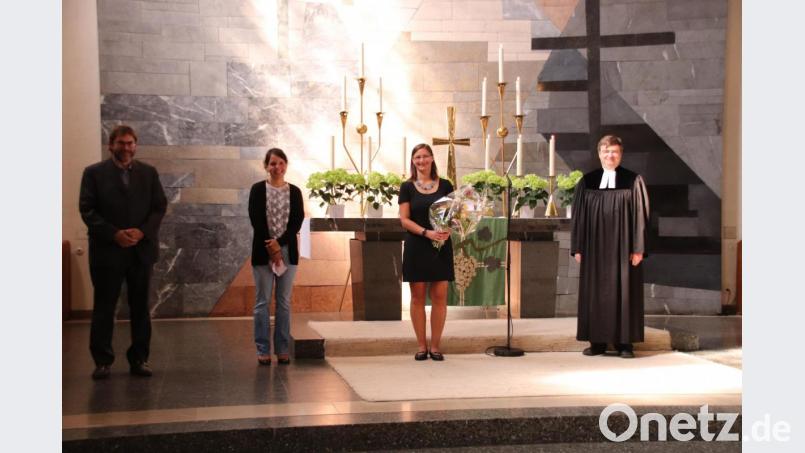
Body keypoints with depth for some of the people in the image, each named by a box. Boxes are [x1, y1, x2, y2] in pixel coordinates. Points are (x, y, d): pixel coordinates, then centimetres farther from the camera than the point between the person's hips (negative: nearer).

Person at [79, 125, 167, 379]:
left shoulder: (148, 172, 9)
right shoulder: (94, 173, 2)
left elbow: (160, 206, 5)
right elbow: (87, 210, -4)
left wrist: (142, 231, -11)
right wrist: (114, 234, -15)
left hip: (141, 249, 2)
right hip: (107, 250, -2)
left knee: (140, 307, 7)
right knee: (104, 308, 2)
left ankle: (139, 359, 14)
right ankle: (102, 361, 9)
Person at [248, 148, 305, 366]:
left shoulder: (294, 191, 6)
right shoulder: (258, 189, 1)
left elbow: (297, 221, -1)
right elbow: (256, 220, -6)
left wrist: (279, 243, -13)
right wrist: (270, 246, -13)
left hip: (287, 251, 2)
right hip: (263, 251, -2)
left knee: (284, 301, 4)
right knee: (262, 301, 1)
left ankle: (282, 349, 10)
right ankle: (263, 350, 6)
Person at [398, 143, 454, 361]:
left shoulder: (445, 185, 6)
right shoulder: (407, 187, 3)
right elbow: (404, 219, -2)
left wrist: (448, 230, -13)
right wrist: (427, 232, -17)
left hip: (441, 247, 1)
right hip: (416, 247, -1)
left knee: (439, 296, 0)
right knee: (418, 296, 2)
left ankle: (435, 345, 8)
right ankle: (421, 345, 10)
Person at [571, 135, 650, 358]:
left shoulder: (633, 181, 0)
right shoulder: (587, 182, 7)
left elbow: (640, 216, -3)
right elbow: (578, 217, 7)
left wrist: (638, 249, -8)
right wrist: (577, 248, 2)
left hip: (623, 248, -2)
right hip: (595, 248, 2)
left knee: (624, 292, 1)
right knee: (595, 293, 4)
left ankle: (624, 342, 8)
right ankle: (597, 341, 11)